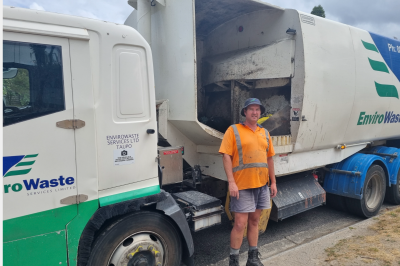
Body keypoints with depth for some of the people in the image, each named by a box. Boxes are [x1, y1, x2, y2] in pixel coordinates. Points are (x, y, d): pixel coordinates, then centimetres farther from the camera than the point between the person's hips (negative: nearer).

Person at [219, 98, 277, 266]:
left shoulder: (264, 133, 14)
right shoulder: (234, 130, -3)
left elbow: (269, 159, 17)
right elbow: (226, 157, -10)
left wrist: (273, 182, 14)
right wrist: (231, 182, -16)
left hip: (262, 185, 6)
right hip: (242, 186, -5)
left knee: (254, 222, 16)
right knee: (240, 224, -2)